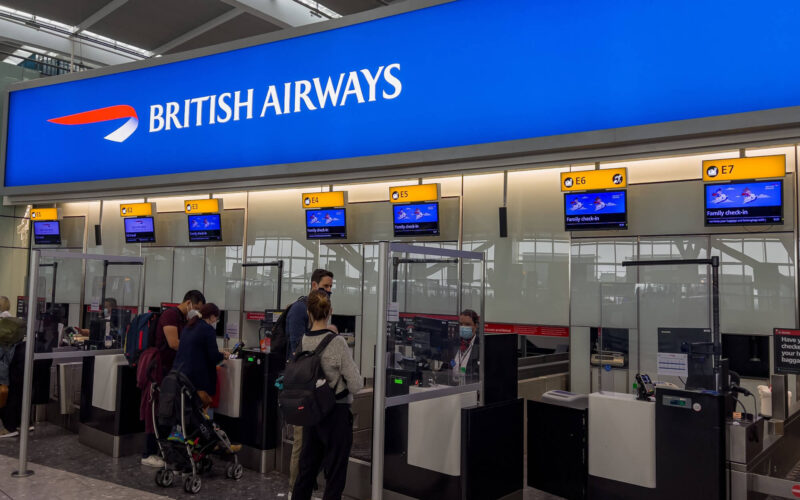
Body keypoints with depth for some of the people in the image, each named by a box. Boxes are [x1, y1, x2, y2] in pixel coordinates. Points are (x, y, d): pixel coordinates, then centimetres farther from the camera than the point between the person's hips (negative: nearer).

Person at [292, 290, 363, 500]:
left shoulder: (302, 341, -3)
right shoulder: (337, 342, -18)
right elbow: (356, 384, -14)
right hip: (336, 413, -5)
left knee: (306, 467, 18)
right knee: (334, 474, 6)